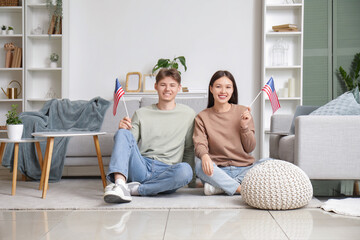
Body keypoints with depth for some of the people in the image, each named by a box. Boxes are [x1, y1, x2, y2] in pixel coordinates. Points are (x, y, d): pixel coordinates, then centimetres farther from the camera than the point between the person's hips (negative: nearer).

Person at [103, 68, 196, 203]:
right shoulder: (141, 113, 15)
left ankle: (134, 189, -25)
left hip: (165, 171, -1)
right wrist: (123, 130, -11)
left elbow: (189, 149, 17)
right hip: (141, 167, 1)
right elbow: (129, 142, 11)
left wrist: (190, 180, 9)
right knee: (123, 133, -21)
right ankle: (120, 184, -41)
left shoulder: (188, 114, 13)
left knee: (185, 170, -35)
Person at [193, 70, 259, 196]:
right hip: (219, 170, -1)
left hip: (244, 169, 1)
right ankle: (240, 188, -26)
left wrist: (244, 126, -8)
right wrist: (204, 156, -30)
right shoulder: (202, 117, 7)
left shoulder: (242, 112, 8)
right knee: (200, 165, -32)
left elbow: (250, 148, 8)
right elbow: (200, 144, -7)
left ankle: (220, 186, -26)